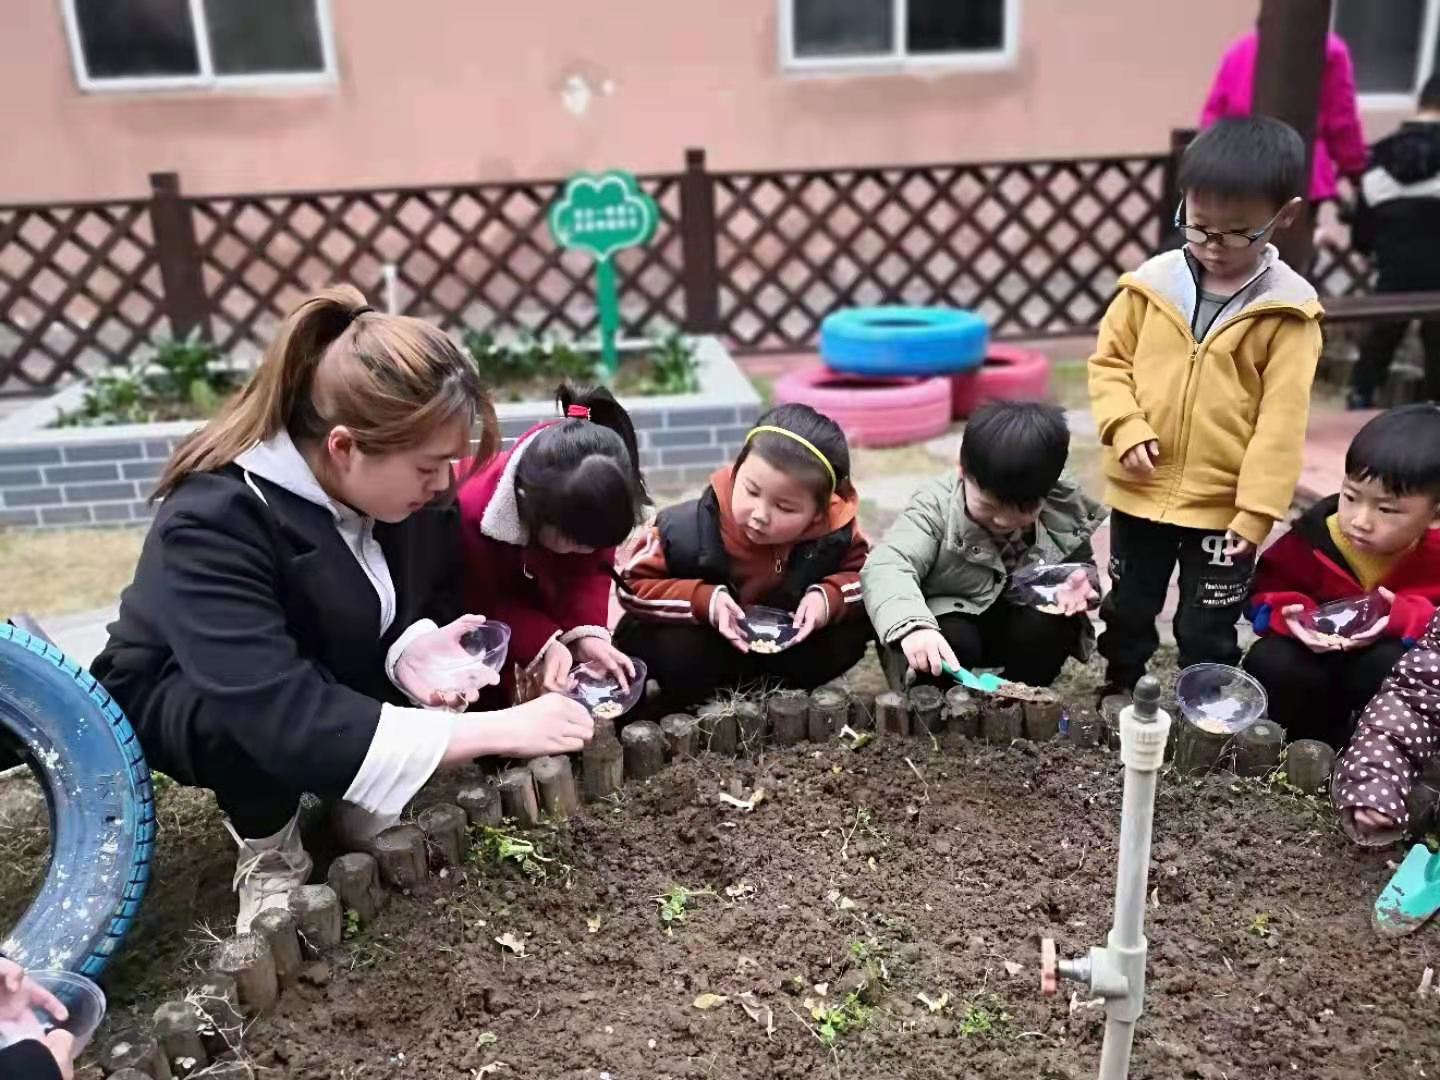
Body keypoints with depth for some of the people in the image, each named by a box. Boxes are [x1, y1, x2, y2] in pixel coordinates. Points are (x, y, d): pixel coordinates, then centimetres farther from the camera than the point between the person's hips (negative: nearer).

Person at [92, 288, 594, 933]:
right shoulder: (212, 527, -38)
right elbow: (284, 718, -46)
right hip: (178, 702, -5)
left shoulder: (393, 482, -21)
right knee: (256, 729, -39)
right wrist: (494, 732, -47)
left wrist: (414, 647, -31)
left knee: (467, 643, -18)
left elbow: (430, 597, -5)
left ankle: (365, 797, 1)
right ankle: (268, 852, -7)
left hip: (333, 675, 5)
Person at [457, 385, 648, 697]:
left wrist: (587, 633, -39)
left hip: (542, 593, 4)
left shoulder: (590, 510, -31)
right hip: (483, 591, -4)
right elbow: (486, 605, -29)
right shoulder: (475, 513, -42)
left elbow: (591, 572, -20)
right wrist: (542, 645, -42)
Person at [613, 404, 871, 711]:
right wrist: (704, 600, -33)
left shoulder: (834, 529, -25)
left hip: (788, 644, 3)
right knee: (672, 651, -33)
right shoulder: (690, 527, -29)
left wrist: (830, 597, -28)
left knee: (850, 632, -18)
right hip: (706, 644, -2)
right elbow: (633, 587, -18)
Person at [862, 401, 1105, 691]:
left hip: (1017, 626, 3)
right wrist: (912, 626, -57)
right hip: (952, 619, -3)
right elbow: (885, 568, -38)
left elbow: (1080, 563, 10)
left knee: (1058, 622, -25)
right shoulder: (937, 505, -23)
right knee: (954, 642, -33)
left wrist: (1079, 584, -16)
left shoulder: (1065, 512, -13)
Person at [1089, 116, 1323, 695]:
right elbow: (1108, 360, 3)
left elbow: (1281, 418, -12)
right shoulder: (1151, 283, -5)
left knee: (1207, 632, 11)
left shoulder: (1288, 310, -11)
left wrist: (1258, 508, -15)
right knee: (1126, 610, 20)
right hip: (1140, 491, 3)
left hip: (1224, 505, -2)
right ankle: (1116, 701, 40)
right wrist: (1125, 427, -14)